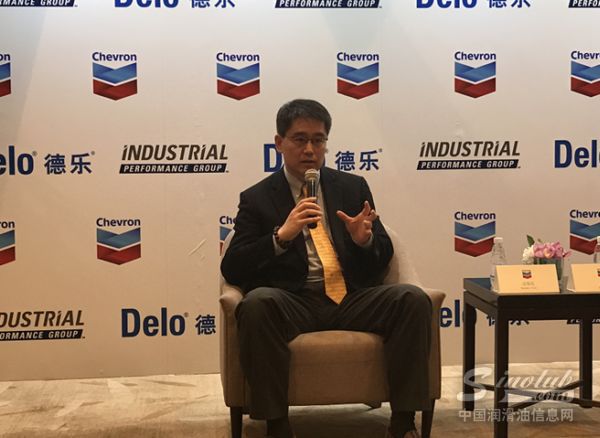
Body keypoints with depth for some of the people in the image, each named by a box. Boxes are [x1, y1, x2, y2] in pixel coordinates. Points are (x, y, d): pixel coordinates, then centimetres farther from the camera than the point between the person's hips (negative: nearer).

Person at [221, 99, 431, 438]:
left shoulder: (353, 187, 16)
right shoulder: (257, 199, 9)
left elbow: (383, 259, 15)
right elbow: (232, 270, -2)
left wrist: (365, 239, -9)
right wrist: (281, 236, -17)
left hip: (351, 299, 2)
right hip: (292, 304, -2)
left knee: (414, 299, -24)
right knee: (256, 303, -34)